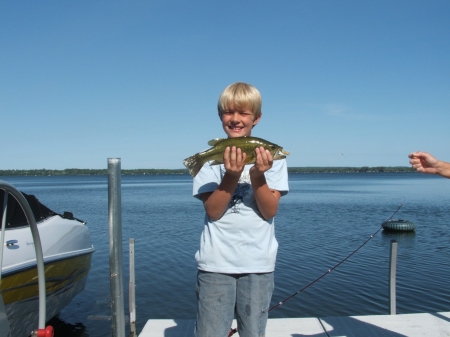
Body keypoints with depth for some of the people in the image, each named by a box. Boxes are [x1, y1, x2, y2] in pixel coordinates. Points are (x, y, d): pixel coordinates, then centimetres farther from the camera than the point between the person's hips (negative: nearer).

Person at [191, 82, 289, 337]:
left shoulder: (271, 156, 2)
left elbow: (270, 211, -5)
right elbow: (213, 211, -8)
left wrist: (257, 175, -20)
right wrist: (232, 175, -20)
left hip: (258, 263, 1)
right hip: (216, 262, 0)